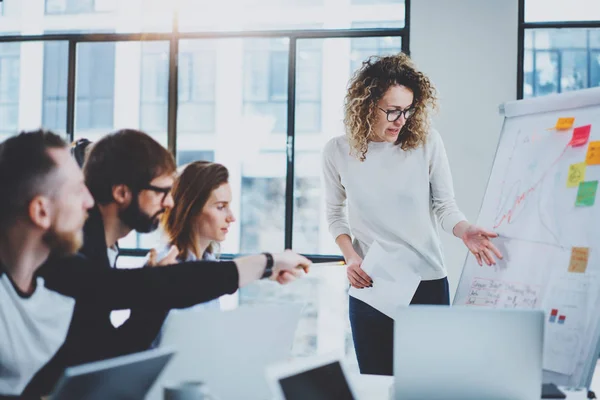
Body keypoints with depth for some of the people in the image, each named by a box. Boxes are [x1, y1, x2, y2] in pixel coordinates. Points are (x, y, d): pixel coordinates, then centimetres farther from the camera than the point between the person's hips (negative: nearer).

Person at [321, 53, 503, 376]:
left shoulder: (427, 142, -6)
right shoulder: (337, 152, -2)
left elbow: (444, 206, -1)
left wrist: (465, 231, -22)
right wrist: (350, 257, -4)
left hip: (428, 284, -1)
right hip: (369, 288, 1)